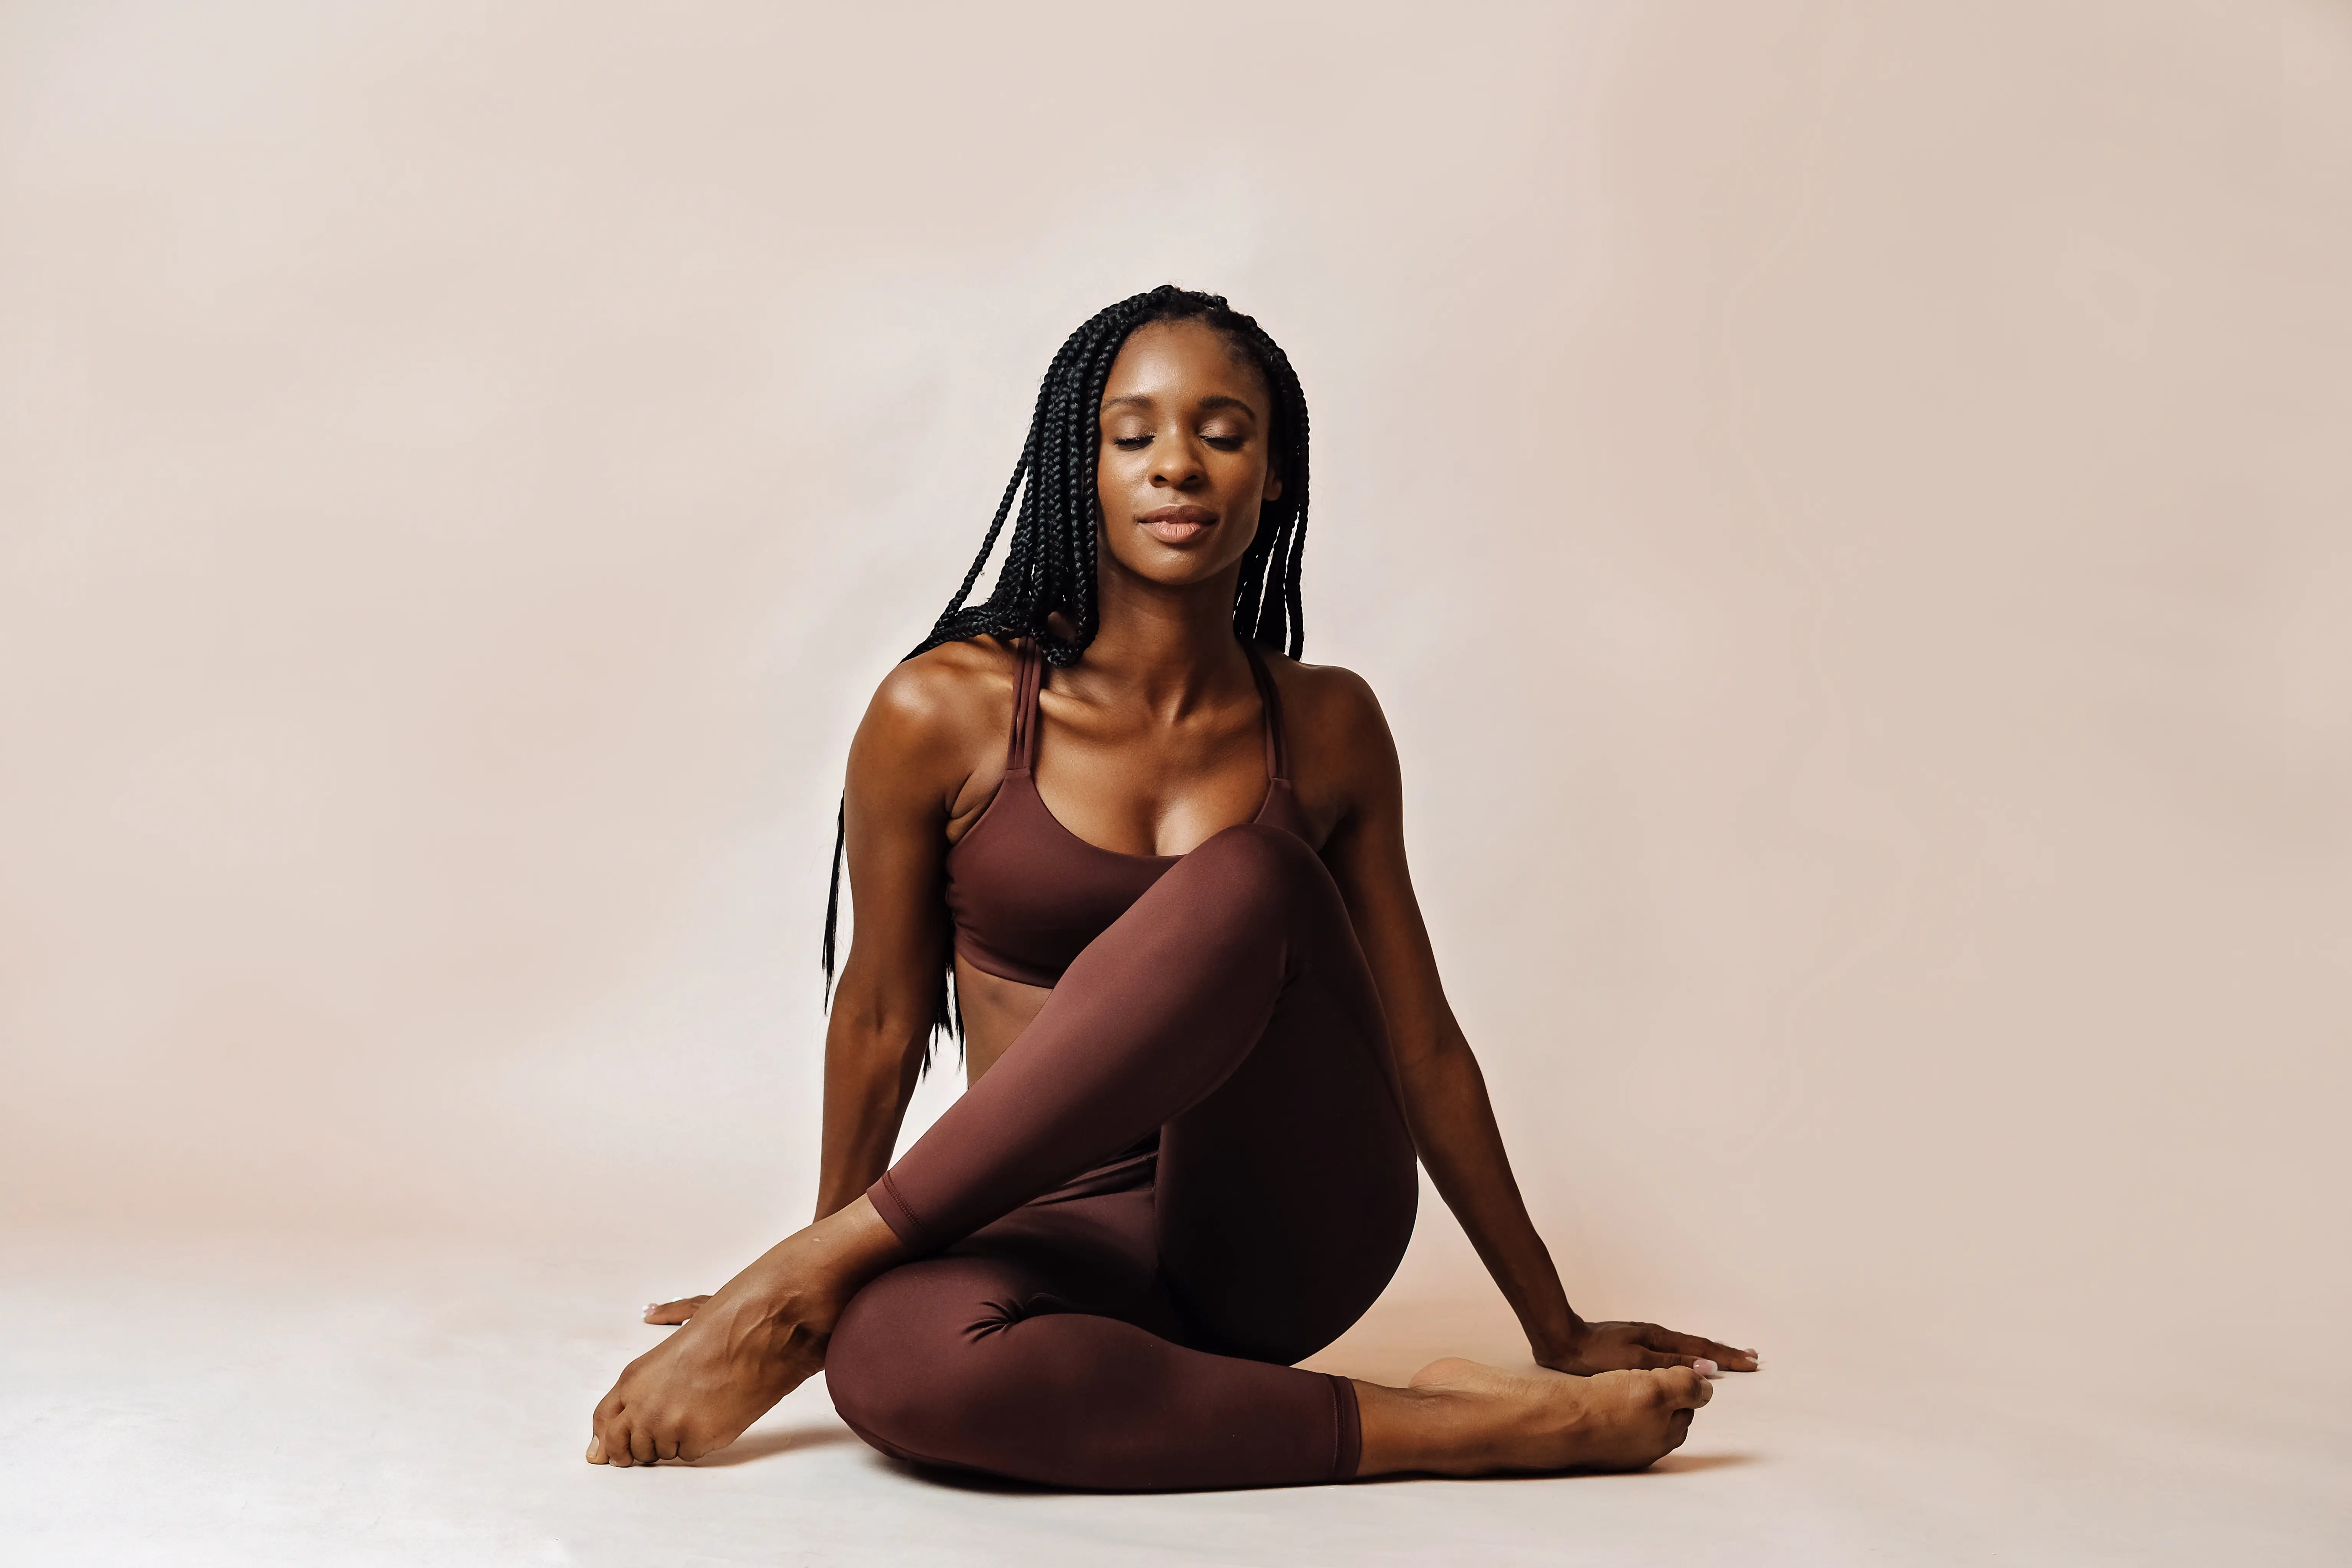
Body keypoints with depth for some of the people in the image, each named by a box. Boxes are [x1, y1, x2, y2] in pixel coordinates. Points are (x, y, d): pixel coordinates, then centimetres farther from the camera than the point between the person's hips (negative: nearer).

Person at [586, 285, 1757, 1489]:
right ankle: (1440, 1426, -25)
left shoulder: (1327, 728, 3)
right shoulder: (943, 714, -5)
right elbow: (883, 1020, 6)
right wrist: (849, 1288, 16)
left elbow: (1419, 1043, 10)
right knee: (892, 1357, -38)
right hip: (1072, 1236, -2)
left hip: (1292, 1231, 2)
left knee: (1241, 885, -29)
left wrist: (1558, 1328, 15)